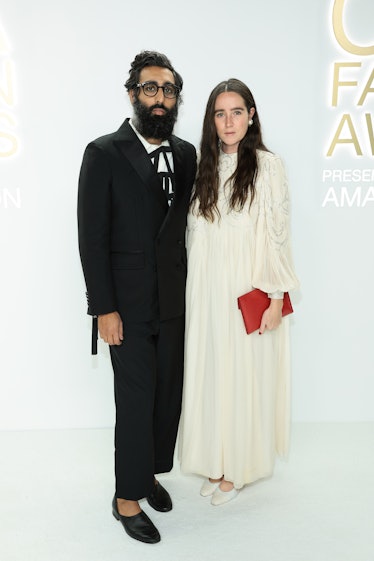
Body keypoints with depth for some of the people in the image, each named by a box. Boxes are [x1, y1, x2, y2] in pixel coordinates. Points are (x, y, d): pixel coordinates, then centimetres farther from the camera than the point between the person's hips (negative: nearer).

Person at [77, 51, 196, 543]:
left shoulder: (186, 154, 7)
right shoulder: (104, 153, -7)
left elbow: (188, 224, 10)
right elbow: (92, 238, -9)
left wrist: (194, 289, 4)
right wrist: (104, 309, -12)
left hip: (175, 299, 5)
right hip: (128, 303, -4)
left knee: (169, 392, 13)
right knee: (136, 398, 3)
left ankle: (151, 470, 36)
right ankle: (128, 497, 23)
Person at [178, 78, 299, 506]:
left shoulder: (267, 166, -5)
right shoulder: (204, 168, 8)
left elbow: (279, 235, -7)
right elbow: (193, 233, 11)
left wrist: (276, 299, -11)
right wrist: (193, 289, 8)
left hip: (249, 291, -4)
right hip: (207, 291, 4)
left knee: (245, 374, 6)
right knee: (210, 371, 11)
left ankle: (238, 468, 26)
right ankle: (215, 464, 30)